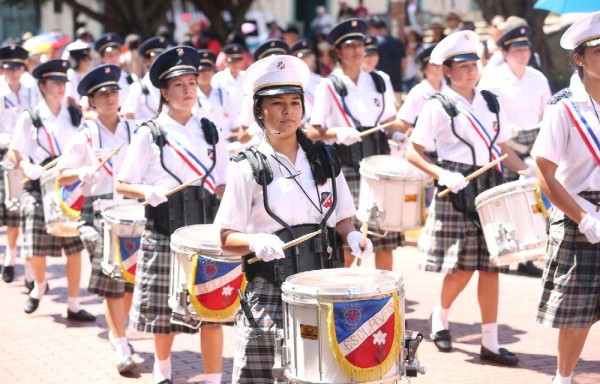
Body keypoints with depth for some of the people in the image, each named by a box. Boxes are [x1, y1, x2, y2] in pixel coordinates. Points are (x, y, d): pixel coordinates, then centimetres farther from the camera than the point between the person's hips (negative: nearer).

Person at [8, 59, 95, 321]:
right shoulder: (30, 118, -1)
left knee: (75, 246, -1)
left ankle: (73, 305, 8)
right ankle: (39, 285, 32)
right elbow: (14, 152, 1)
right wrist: (26, 167, -19)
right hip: (39, 189, -2)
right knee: (36, 248, -1)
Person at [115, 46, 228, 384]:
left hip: (207, 229, 2)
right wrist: (147, 191, -18)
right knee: (165, 311, 6)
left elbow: (221, 186, 12)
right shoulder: (150, 134, 1)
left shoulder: (210, 132, 9)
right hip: (164, 233, -1)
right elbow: (122, 185, 1)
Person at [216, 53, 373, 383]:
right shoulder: (248, 168, -2)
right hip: (270, 295, -3)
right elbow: (225, 238, -3)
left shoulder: (324, 159, 10)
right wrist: (255, 242, -23)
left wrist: (352, 236, -5)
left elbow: (341, 218, 16)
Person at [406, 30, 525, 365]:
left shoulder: (491, 103, 11)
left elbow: (503, 148, 16)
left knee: (490, 266, 3)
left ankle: (490, 342, 8)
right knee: (461, 268, -5)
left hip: (491, 189, 5)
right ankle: (440, 320, 24)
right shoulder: (439, 106, -4)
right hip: (457, 192, -4)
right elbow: (413, 152, -7)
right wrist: (442, 174, -22)